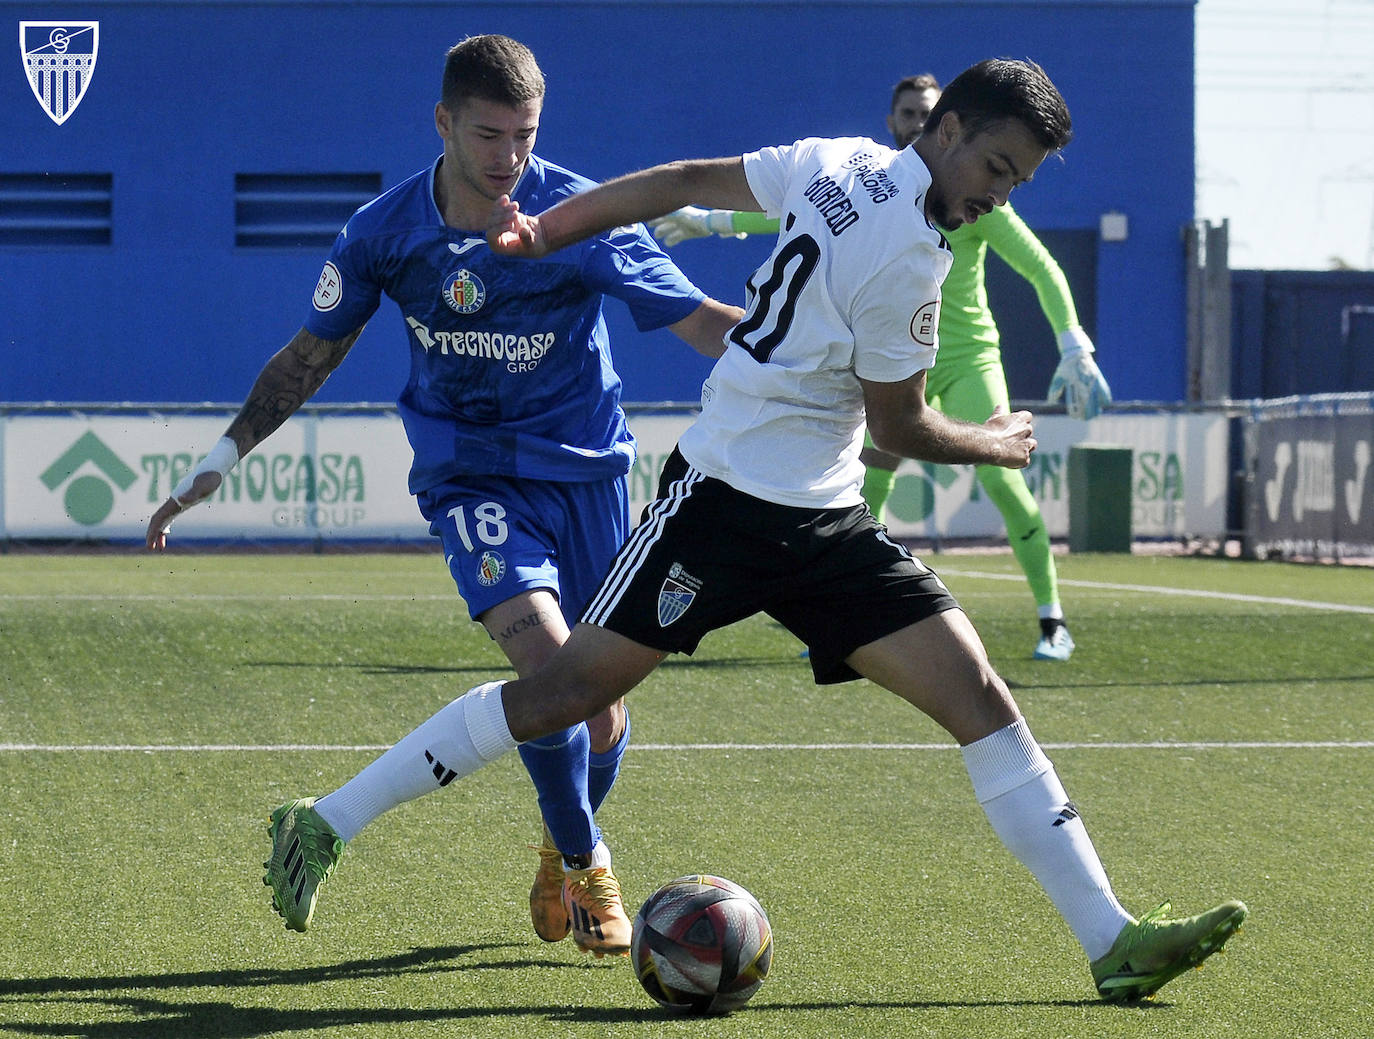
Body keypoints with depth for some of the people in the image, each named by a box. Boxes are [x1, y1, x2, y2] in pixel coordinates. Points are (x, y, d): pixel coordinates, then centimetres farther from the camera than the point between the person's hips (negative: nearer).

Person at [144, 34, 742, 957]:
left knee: (602, 702, 5)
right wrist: (222, 458, 6)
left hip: (585, 467, 1)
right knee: (546, 657, -25)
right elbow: (312, 354, 8)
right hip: (470, 473, -1)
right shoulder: (384, 232, -8)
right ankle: (586, 864, -4)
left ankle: (566, 844, 37)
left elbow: (700, 320, -12)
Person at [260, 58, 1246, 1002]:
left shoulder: (841, 162, 6)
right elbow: (901, 429, -10)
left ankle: (1114, 941, -6)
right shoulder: (905, 257, -19)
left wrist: (545, 230, 19)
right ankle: (327, 824, 8)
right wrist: (998, 444, 9)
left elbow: (692, 179, 12)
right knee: (566, 690, -5)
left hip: (826, 522, 9)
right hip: (728, 498, -9)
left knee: (980, 698, -2)